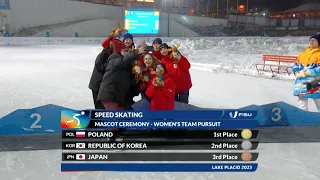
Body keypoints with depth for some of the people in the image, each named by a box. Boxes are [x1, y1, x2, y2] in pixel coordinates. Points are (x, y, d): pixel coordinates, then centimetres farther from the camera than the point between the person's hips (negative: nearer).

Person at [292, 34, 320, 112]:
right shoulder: (302, 54, 12)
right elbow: (296, 66, 12)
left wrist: (305, 72, -18)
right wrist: (297, 73, -8)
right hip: (302, 84, 5)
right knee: (302, 106, 12)